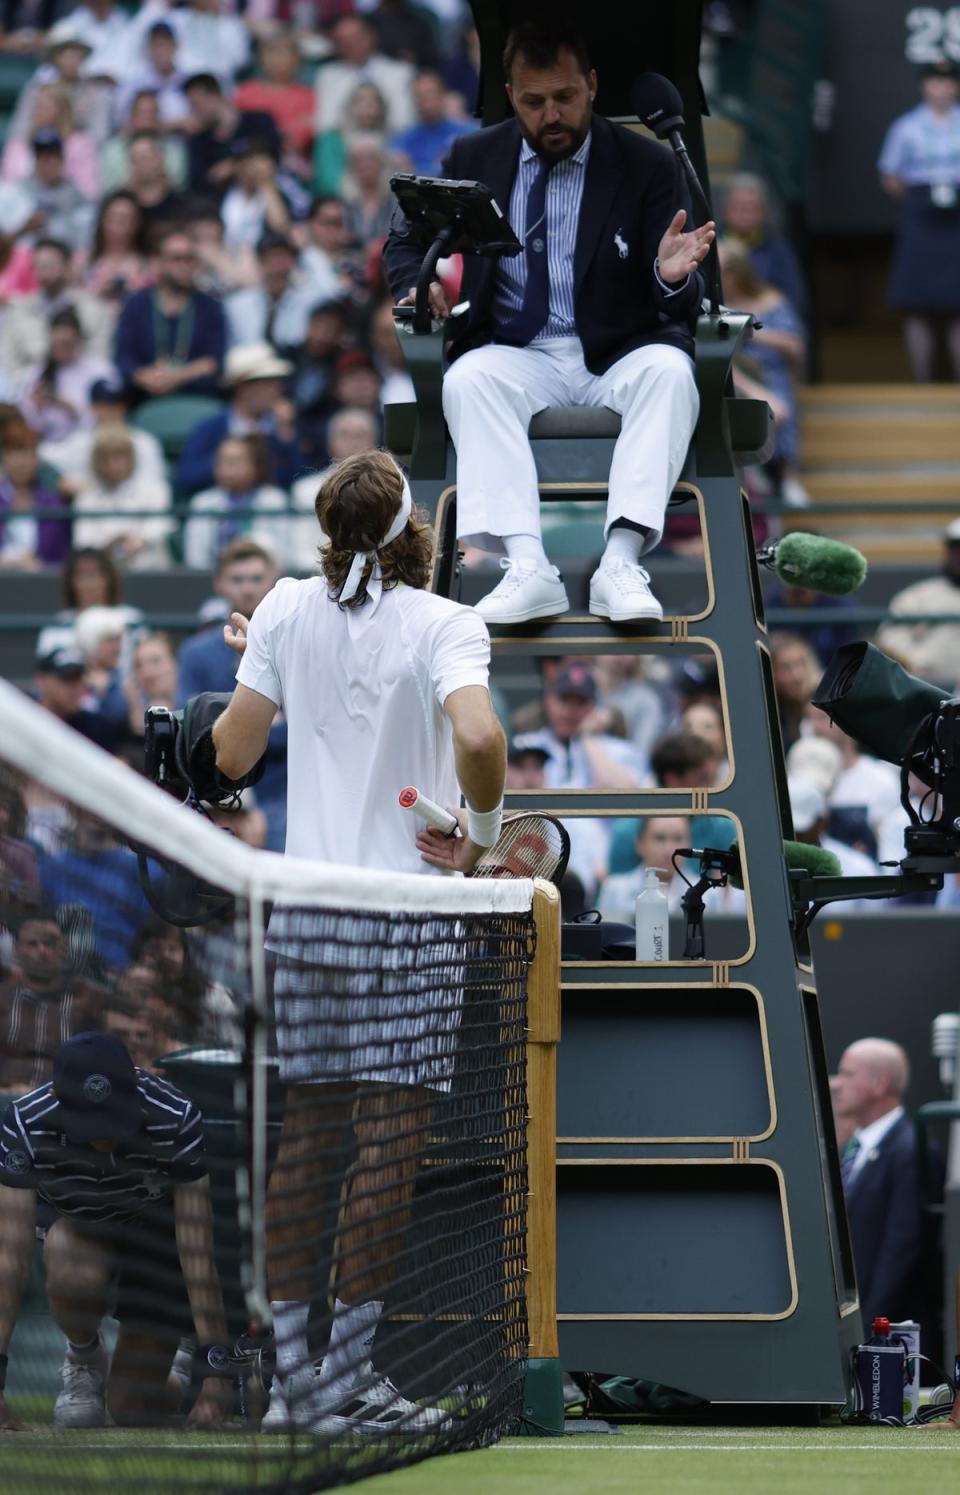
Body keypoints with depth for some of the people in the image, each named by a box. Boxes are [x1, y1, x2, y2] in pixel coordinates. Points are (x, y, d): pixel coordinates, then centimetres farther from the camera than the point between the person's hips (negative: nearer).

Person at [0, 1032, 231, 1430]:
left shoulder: (176, 1119, -34)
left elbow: (198, 1254, -34)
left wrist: (216, 1373, -39)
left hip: (159, 1230, -1)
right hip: (82, 1230, 1)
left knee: (130, 1410, -8)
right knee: (75, 1275, -37)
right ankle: (84, 1359, -2)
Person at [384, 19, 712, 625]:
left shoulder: (648, 166, 1)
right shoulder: (473, 159, 7)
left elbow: (683, 309, -2)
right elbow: (406, 239, 15)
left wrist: (673, 277, -28)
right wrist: (418, 286, -9)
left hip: (618, 355, -1)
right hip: (517, 355, 1)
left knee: (670, 370, -34)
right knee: (467, 379, -32)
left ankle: (621, 563, -43)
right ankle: (528, 568, -45)